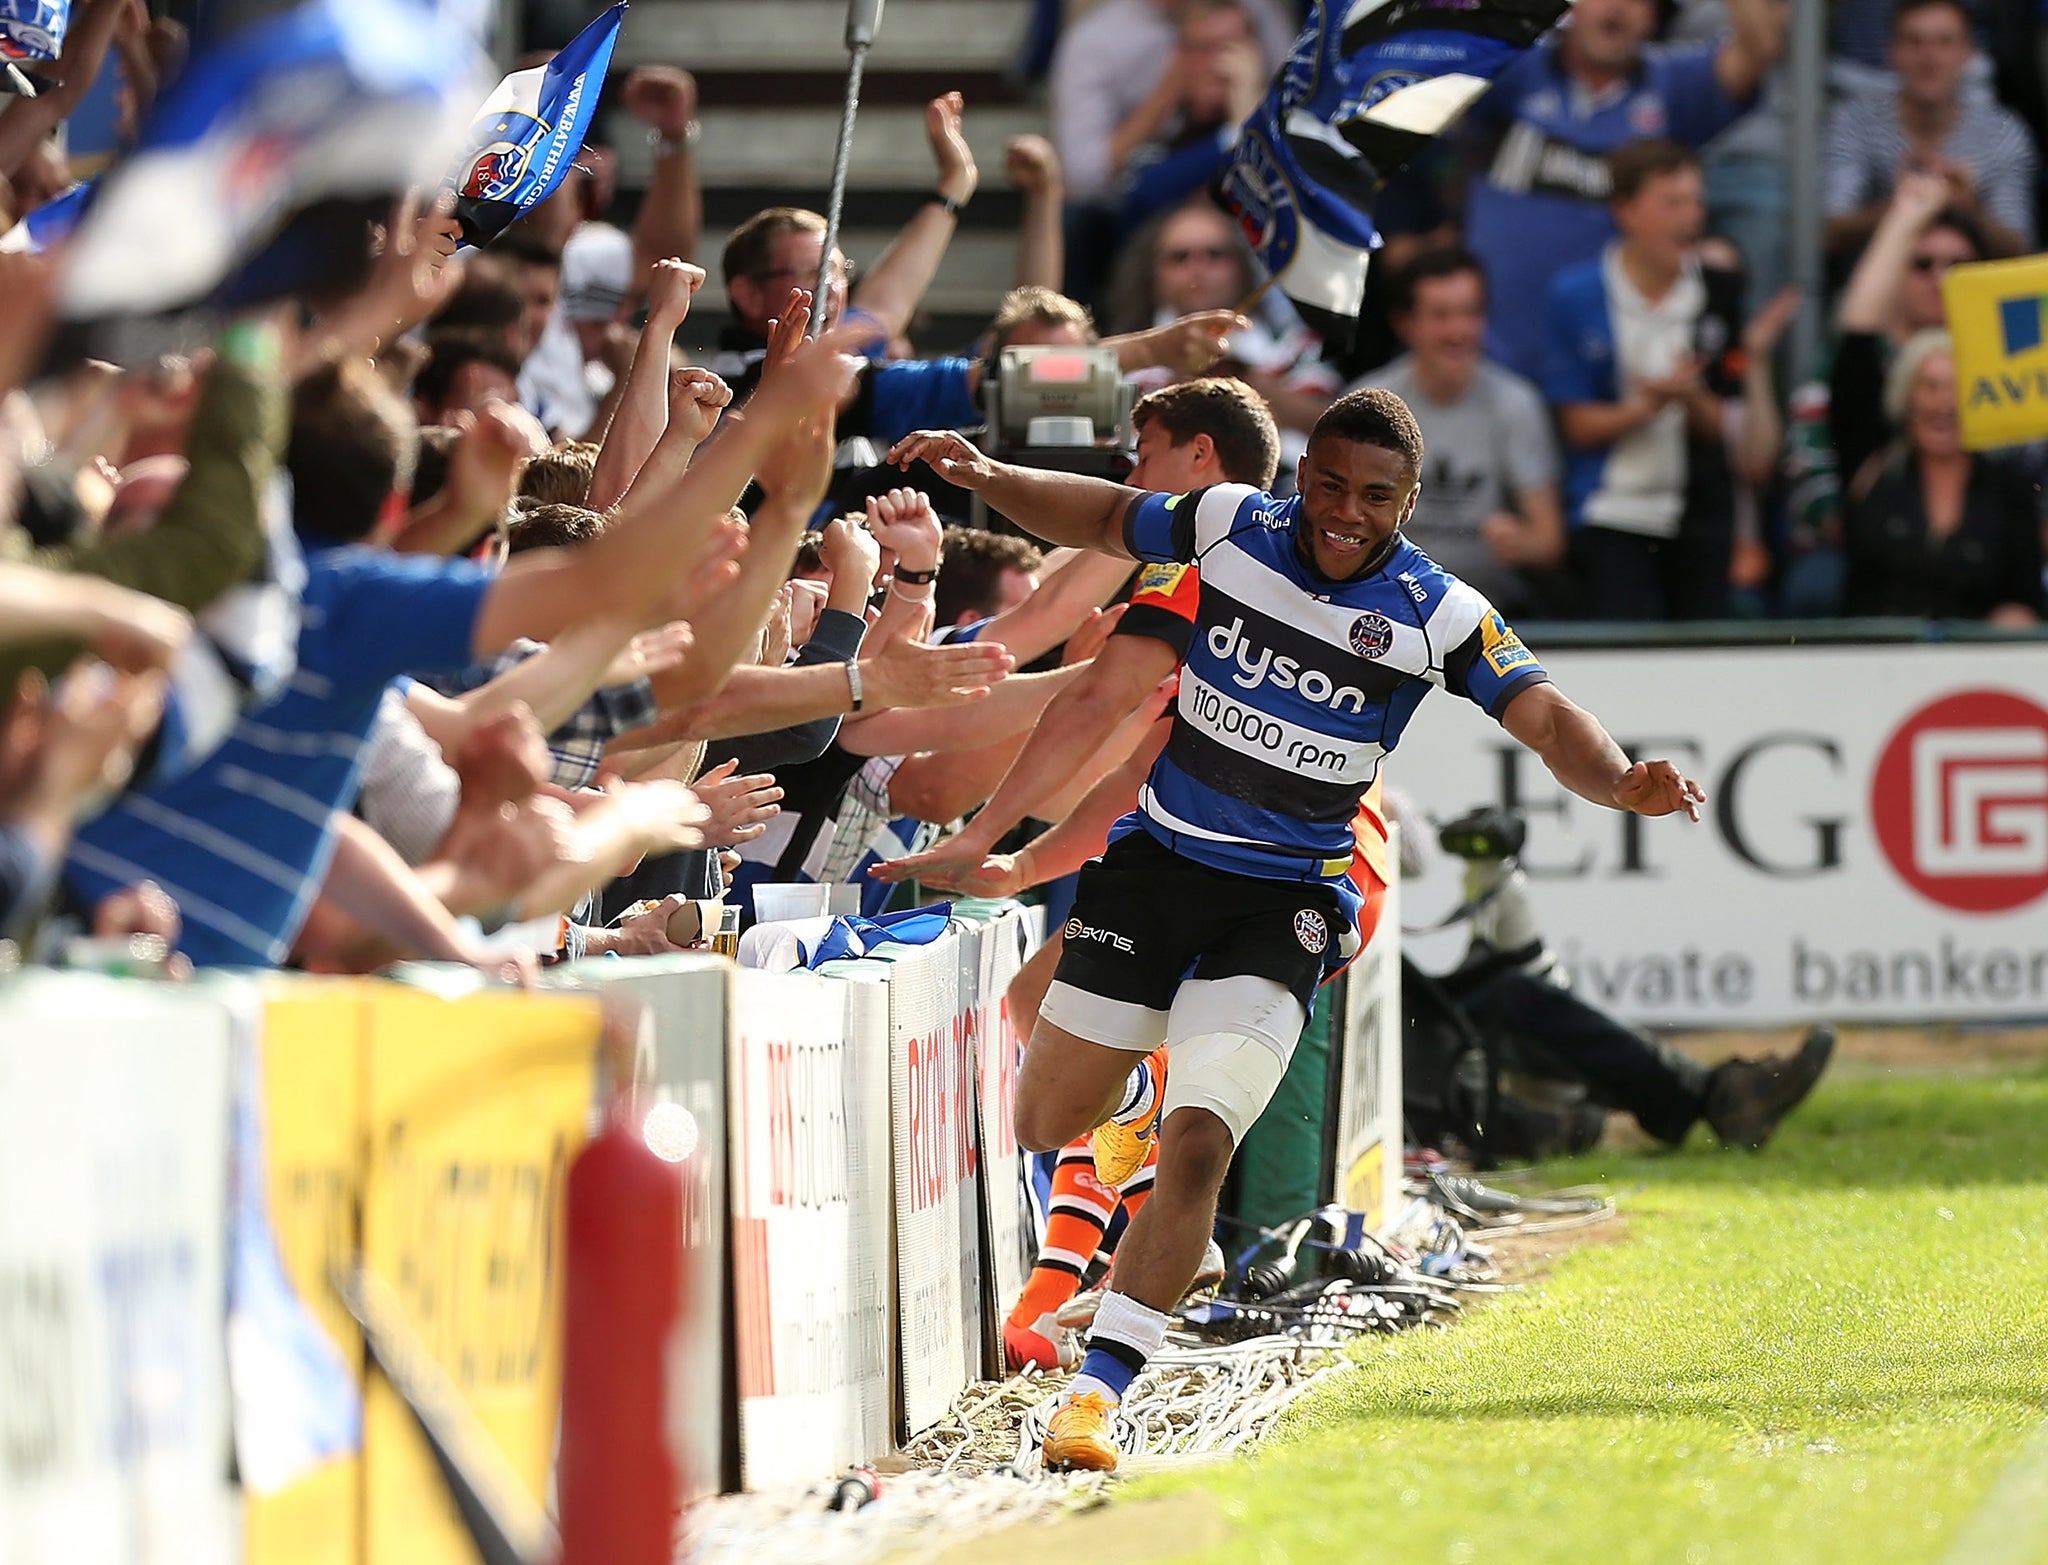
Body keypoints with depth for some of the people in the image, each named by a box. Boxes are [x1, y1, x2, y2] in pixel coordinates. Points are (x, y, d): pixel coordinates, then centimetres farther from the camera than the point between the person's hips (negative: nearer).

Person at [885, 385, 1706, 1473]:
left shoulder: (1436, 615, -12)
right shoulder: (1231, 526, -5)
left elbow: (1546, 719, -18)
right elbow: (1103, 519, 12)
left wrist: (1621, 782, -39)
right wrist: (986, 477, -2)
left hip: (1283, 903, -3)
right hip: (1157, 856, 3)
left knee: (1196, 1150, -20)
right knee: (1046, 1126, 12)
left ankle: (1099, 1391, -13)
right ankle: (1135, 1094, 49)